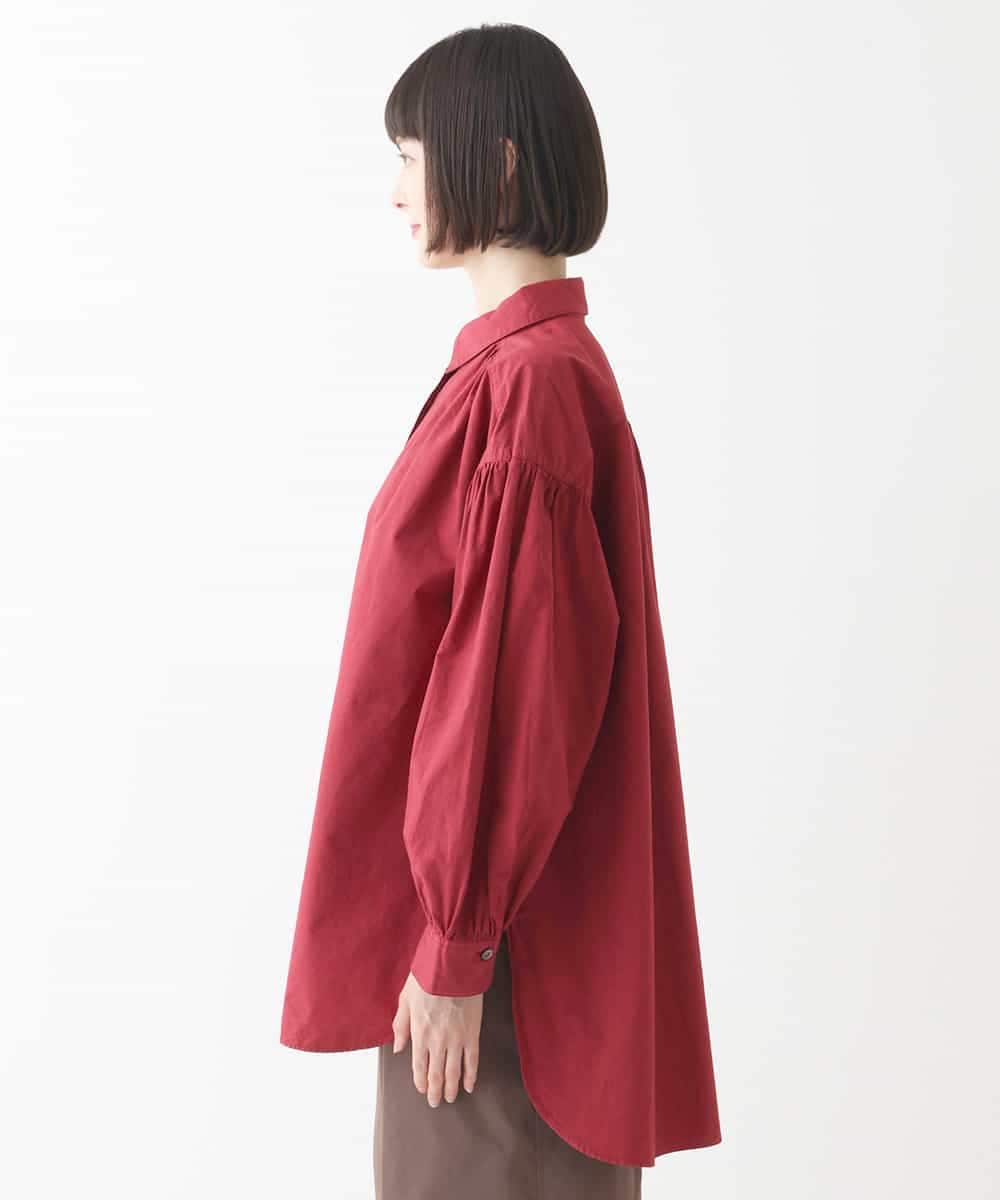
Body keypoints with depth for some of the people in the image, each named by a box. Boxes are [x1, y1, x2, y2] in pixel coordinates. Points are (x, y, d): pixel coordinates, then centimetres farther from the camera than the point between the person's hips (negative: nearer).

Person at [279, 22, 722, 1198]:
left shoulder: (525, 384, -20)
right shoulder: (535, 363, 10)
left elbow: (515, 688, -23)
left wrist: (454, 947, -18)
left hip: (505, 933, -9)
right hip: (510, 903, 9)